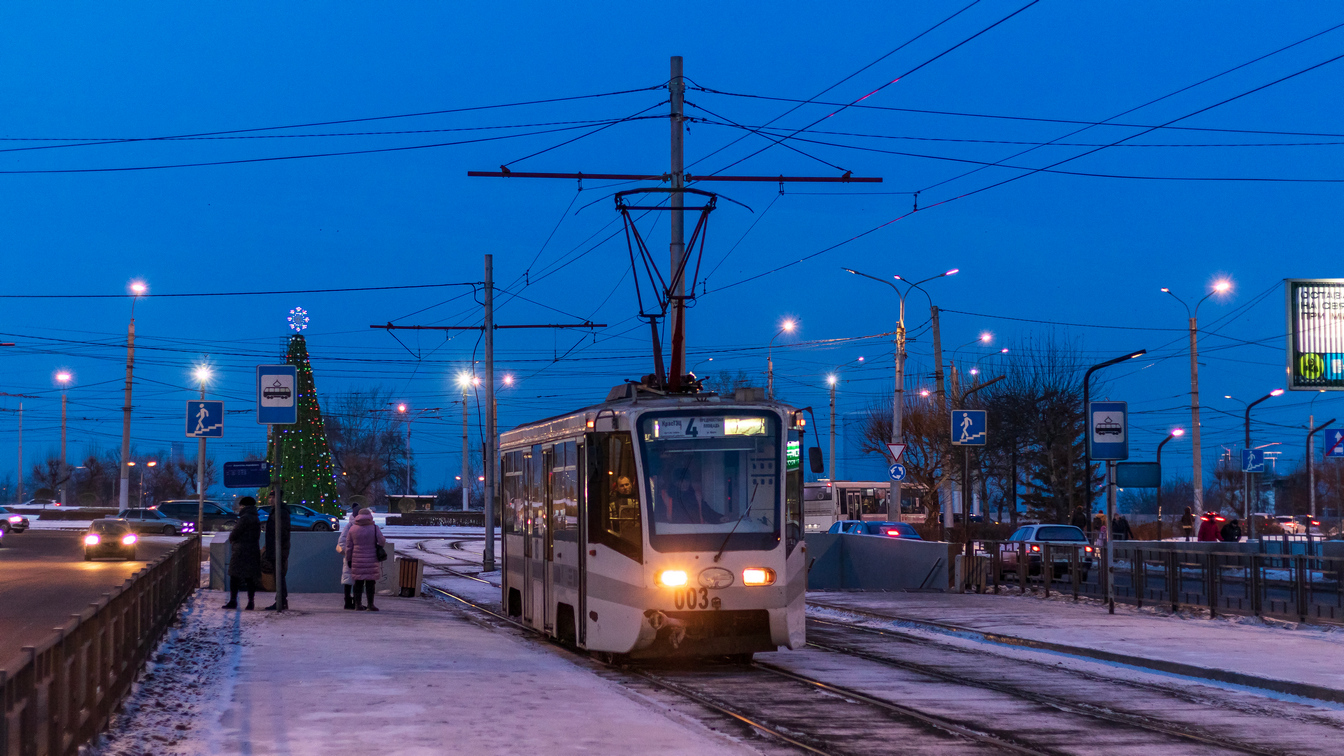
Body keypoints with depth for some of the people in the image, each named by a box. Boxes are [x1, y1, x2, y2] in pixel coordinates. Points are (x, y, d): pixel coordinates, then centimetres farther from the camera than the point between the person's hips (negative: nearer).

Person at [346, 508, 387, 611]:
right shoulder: (374, 529, -7)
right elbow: (382, 541, -10)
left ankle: (358, 604, 8)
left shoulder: (352, 529, 0)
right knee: (370, 582, 2)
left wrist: (348, 560, 10)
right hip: (371, 560, -2)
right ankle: (370, 604, 0)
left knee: (358, 582, 8)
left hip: (357, 560, 2)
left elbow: (348, 547, 2)